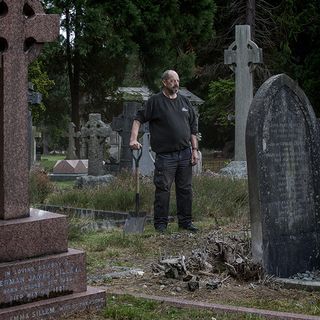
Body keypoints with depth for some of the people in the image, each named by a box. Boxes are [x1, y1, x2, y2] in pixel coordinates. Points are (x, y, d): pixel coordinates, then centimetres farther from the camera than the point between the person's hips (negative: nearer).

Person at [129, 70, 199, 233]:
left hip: (185, 153, 5)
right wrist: (134, 138, -18)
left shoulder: (184, 101, 13)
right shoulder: (155, 101, -2)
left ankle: (185, 221, 18)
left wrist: (194, 149, 10)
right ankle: (160, 222, 5)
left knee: (185, 189, 9)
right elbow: (139, 118, -4)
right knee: (163, 189, -3)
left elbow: (193, 127, 16)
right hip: (165, 154, -5)